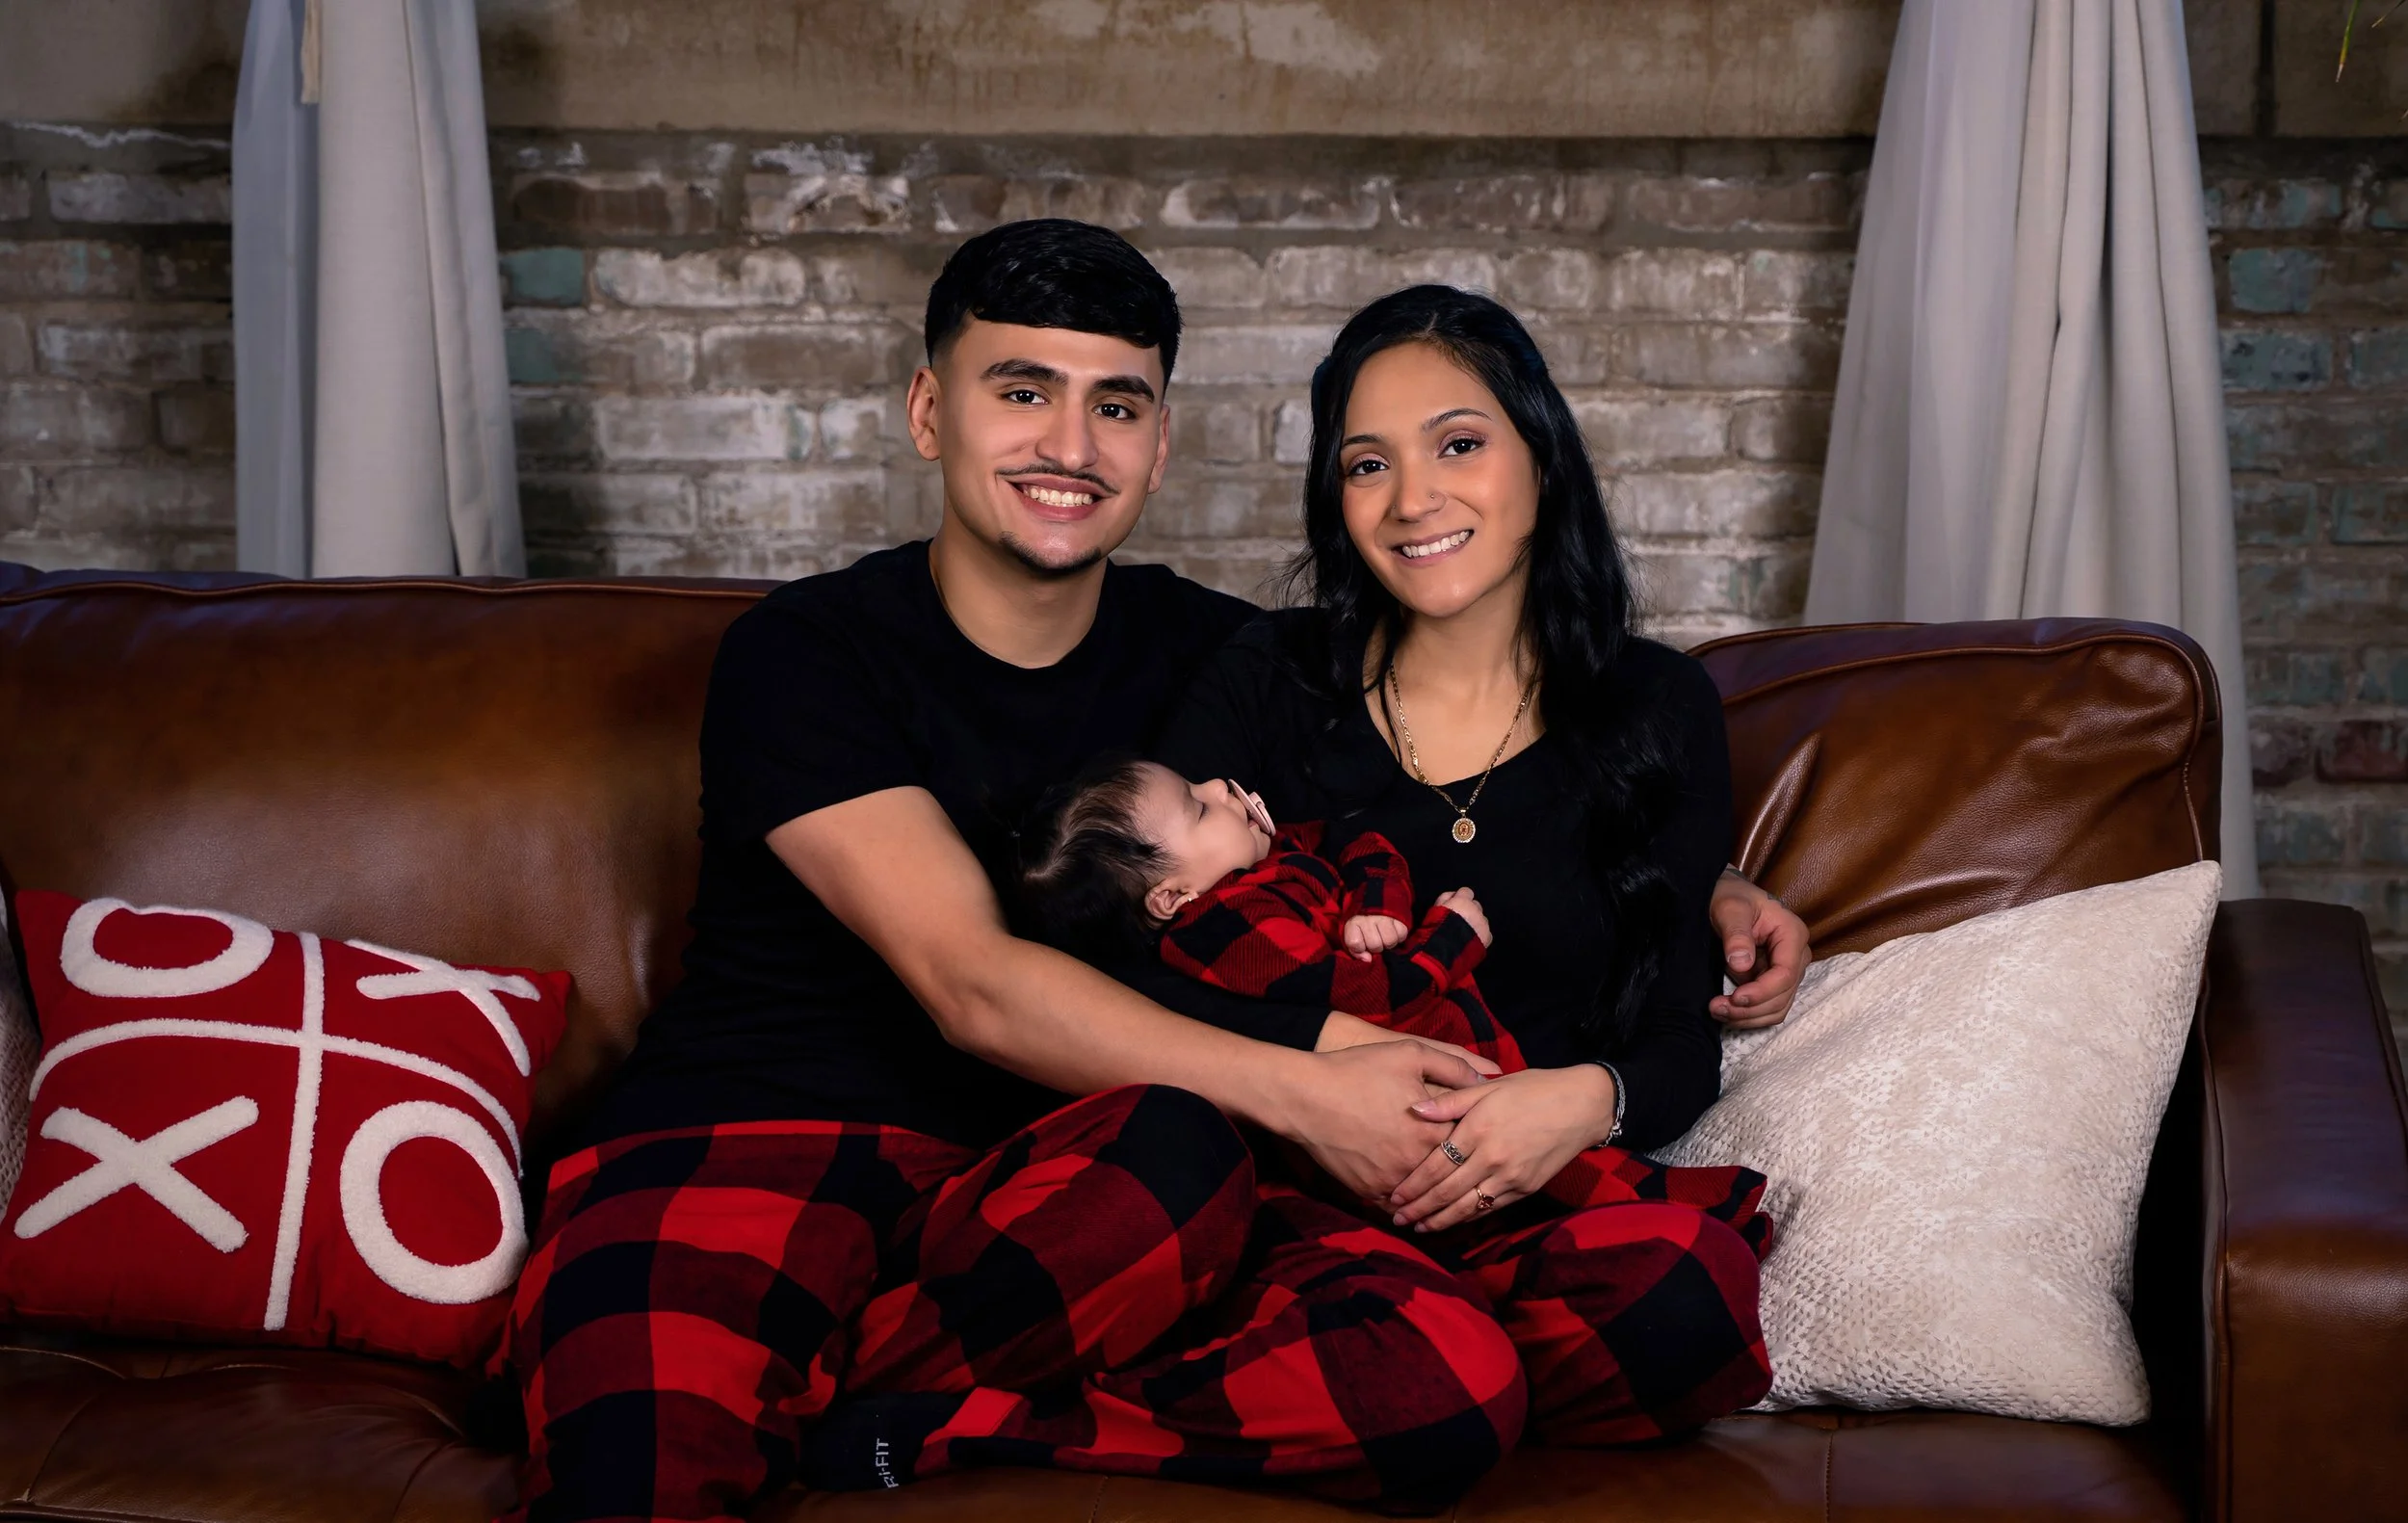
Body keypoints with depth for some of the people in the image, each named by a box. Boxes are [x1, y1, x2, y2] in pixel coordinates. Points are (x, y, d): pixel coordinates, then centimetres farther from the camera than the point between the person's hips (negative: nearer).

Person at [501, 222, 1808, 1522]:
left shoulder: (1201, 655, 13)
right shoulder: (804, 655, -2)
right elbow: (969, 984, -14)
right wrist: (1300, 1091, -21)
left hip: (1055, 1197, 5)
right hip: (755, 1147, -4)